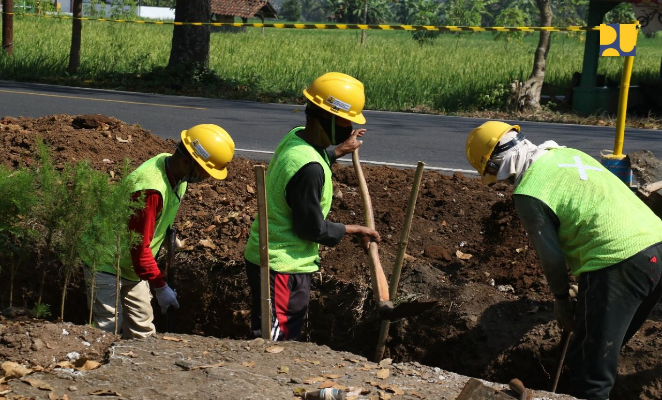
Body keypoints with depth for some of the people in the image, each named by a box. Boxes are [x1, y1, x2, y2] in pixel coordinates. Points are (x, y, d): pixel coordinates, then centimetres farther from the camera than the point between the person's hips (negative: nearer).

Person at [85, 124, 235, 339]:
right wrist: (160, 287, -25)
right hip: (108, 266, -9)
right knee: (107, 335, -8)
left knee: (142, 330, 11)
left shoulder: (178, 176, -5)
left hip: (133, 268, 9)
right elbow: (139, 246, -31)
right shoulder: (151, 188, -34)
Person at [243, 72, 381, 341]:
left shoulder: (295, 137, 1)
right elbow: (312, 228, -21)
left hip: (267, 256, 10)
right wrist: (354, 230, -7)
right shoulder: (308, 169, -28)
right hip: (282, 266, -10)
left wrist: (338, 152, 32)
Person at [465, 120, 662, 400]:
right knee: (604, 349, 23)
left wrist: (561, 299, 12)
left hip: (618, 262, -9)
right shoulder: (565, 154, 18)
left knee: (588, 366, 0)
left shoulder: (529, 193, -7)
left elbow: (551, 255, -5)